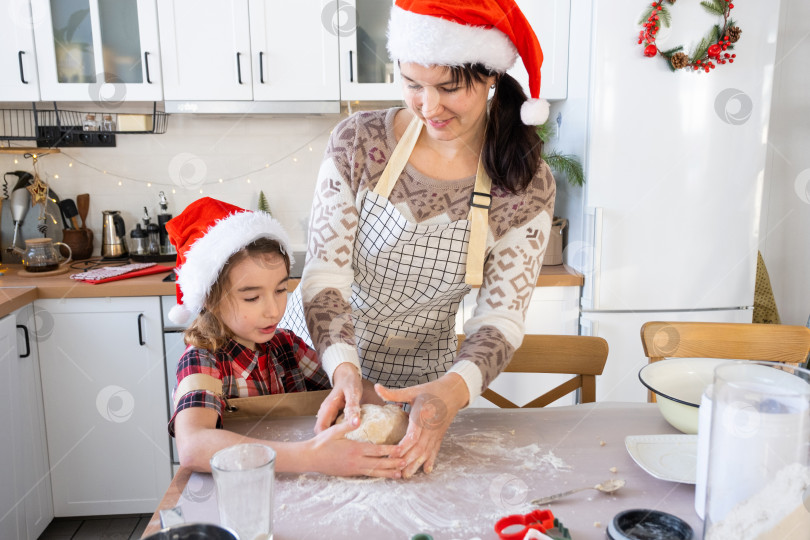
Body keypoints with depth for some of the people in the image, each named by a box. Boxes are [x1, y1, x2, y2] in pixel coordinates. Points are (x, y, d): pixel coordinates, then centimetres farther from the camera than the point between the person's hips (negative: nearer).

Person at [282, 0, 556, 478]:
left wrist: (454, 389, -36)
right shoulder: (358, 142, -15)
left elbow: (502, 317, -16)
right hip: (317, 359, 1)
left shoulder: (527, 186, -15)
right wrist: (344, 367, -33)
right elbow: (325, 273, -16)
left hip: (420, 382, 0)